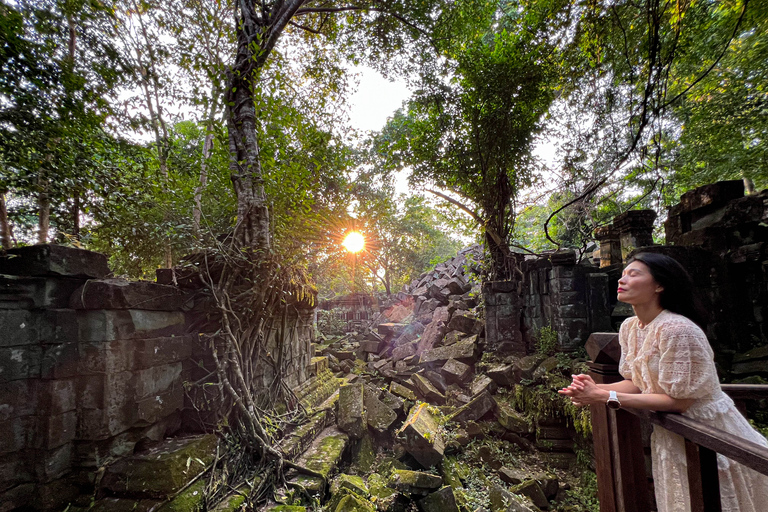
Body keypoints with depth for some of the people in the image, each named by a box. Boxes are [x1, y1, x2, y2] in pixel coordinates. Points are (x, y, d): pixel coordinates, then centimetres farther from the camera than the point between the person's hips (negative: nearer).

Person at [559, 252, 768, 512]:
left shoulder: (676, 330, -29)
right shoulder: (629, 327, -3)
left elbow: (677, 400, -26)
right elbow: (638, 383, 0)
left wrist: (606, 397, -30)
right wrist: (596, 388, -19)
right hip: (670, 433, 7)